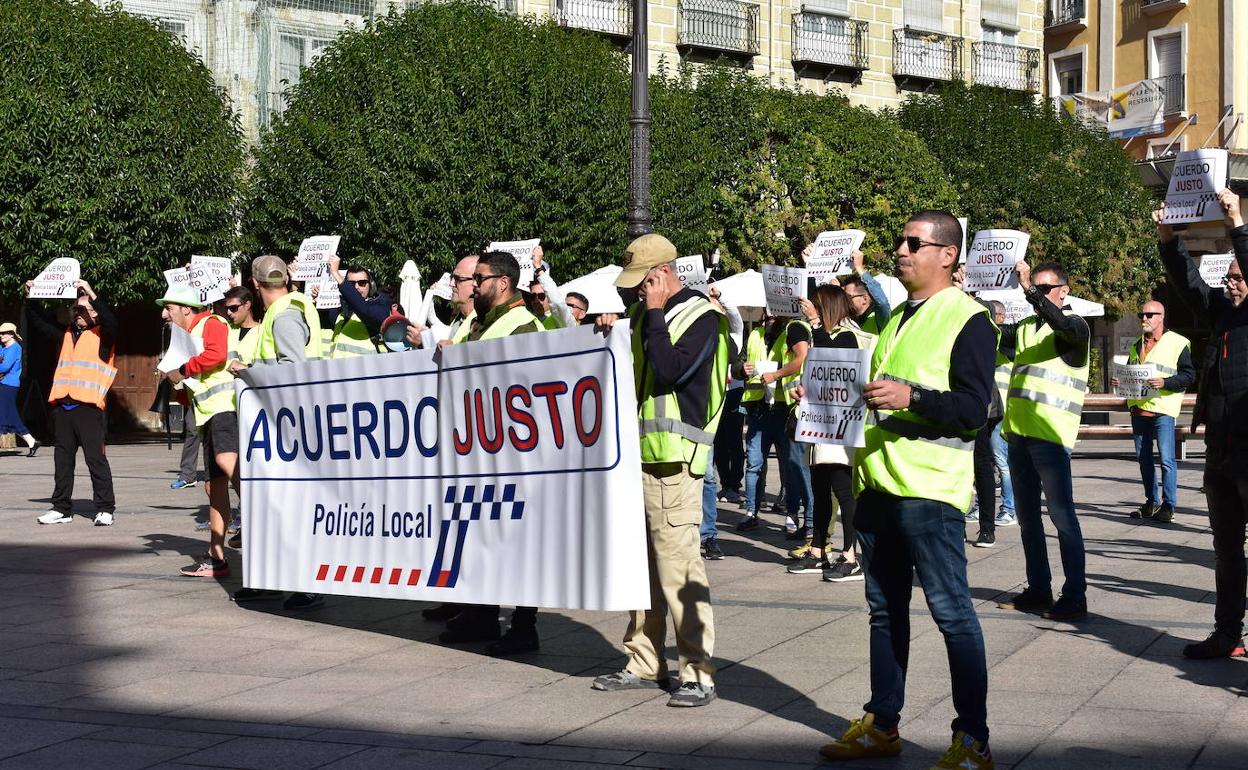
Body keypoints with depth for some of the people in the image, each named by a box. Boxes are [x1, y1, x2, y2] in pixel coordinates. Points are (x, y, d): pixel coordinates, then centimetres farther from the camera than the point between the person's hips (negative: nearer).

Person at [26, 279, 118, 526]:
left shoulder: (101, 335, 0)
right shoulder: (67, 334, 18)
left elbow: (110, 322, -20)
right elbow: (38, 324, 23)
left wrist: (92, 294, -22)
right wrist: (31, 298, 12)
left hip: (88, 406, -7)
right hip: (62, 406, 7)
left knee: (96, 458, -5)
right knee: (62, 459, 10)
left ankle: (105, 509, -2)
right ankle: (61, 509, 16)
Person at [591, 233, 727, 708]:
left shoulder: (701, 316, -7)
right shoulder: (644, 314, 17)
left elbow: (668, 370, -21)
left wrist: (655, 314, -12)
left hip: (673, 459, -8)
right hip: (637, 454, 8)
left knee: (678, 566, -11)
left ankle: (698, 672, -7)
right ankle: (645, 664, 19)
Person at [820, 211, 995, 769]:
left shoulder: (967, 319, -6)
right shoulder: (896, 318, 19)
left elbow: (975, 407, -14)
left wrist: (910, 397, -26)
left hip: (928, 488, -8)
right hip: (877, 481, 8)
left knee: (951, 610, -6)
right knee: (884, 609, 13)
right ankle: (882, 725, 22)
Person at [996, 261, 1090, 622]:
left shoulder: (1074, 326, -2)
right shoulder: (1025, 327, 18)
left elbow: (1061, 324, -24)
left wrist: (1029, 289, -32)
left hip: (1050, 434, -7)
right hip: (1018, 432, 7)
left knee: (1062, 514, -7)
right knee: (1027, 515, 12)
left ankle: (1075, 596, -5)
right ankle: (1038, 590, 19)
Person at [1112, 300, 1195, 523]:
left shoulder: (1178, 343, -2)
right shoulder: (1137, 346, 20)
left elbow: (1189, 375, -7)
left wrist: (1165, 382, -21)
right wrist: (1120, 381, 7)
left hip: (1163, 409, -7)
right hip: (1138, 408, 7)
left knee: (1166, 459, -8)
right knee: (1143, 458, 10)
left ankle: (1168, 505, -3)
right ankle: (1151, 503, 18)